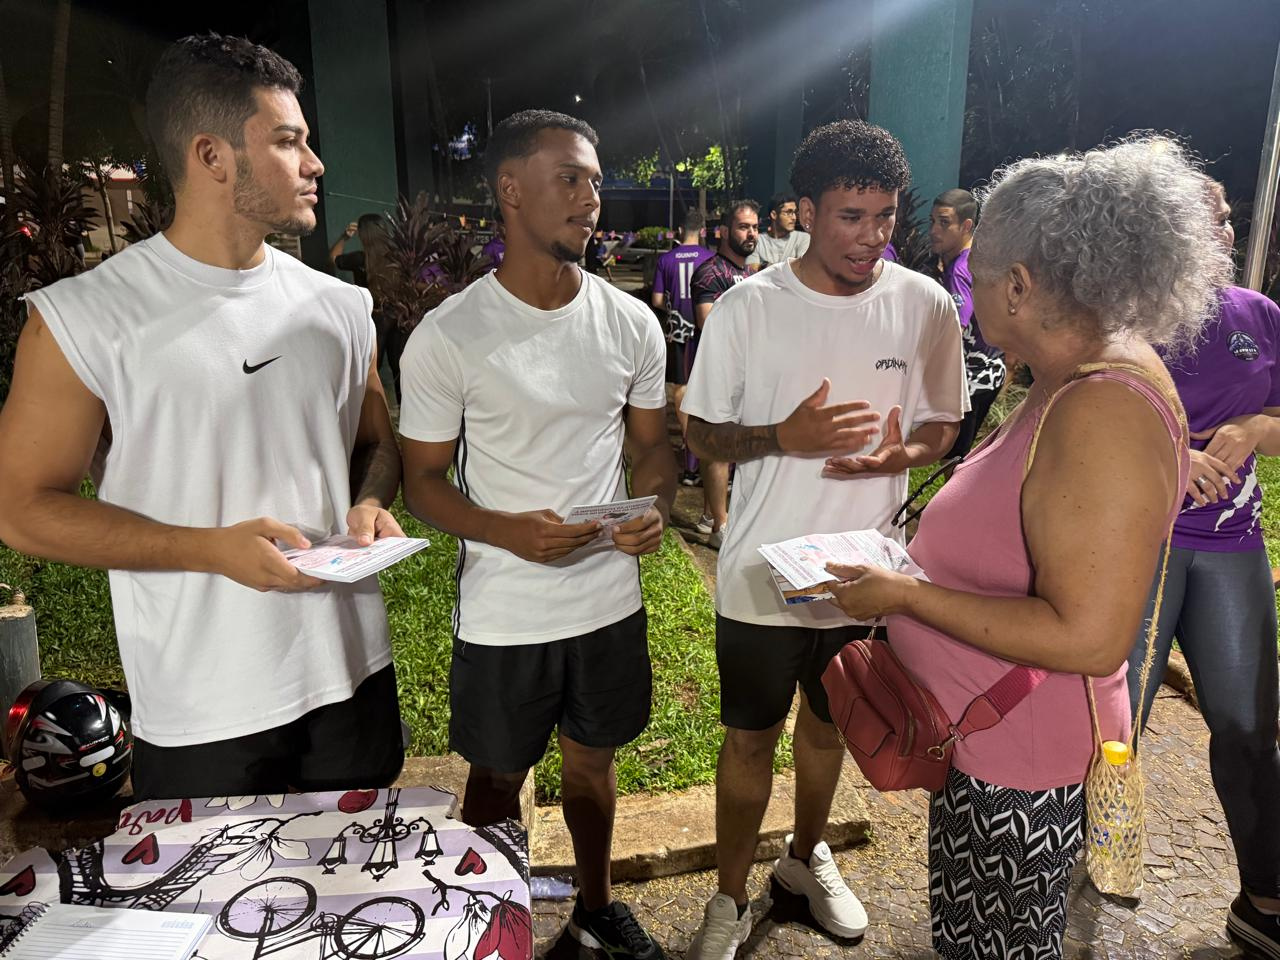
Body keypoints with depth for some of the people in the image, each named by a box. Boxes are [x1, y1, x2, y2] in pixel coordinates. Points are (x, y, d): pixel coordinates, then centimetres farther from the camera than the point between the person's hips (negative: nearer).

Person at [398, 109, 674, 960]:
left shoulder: (632, 323, -2)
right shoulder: (448, 335, -13)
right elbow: (424, 478, -7)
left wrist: (656, 508, -14)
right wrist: (505, 530, -25)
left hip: (611, 599, 3)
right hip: (503, 613, -3)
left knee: (593, 759, 22)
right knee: (499, 774, 17)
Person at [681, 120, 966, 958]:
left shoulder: (926, 306, -6)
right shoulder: (746, 309, -12)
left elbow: (944, 423, 4)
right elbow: (703, 434, -5)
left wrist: (902, 454, -19)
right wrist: (786, 434, -24)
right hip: (762, 574, -2)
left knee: (828, 726, 23)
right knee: (751, 737, 12)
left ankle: (807, 856, 51)